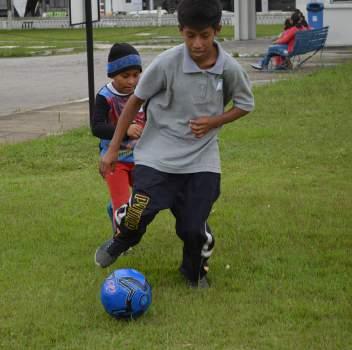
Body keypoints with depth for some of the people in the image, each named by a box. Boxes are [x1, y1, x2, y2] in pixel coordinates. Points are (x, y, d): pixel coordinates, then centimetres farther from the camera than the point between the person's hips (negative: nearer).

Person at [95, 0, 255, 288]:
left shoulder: (230, 68, -11)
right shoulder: (167, 63, -17)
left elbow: (245, 105, 7)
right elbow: (136, 101, -4)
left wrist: (213, 122, -12)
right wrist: (112, 150, -2)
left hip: (202, 160, 2)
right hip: (157, 156, -1)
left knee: (194, 227, 0)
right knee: (137, 215, -11)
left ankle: (195, 272, 34)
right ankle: (119, 244, 27)